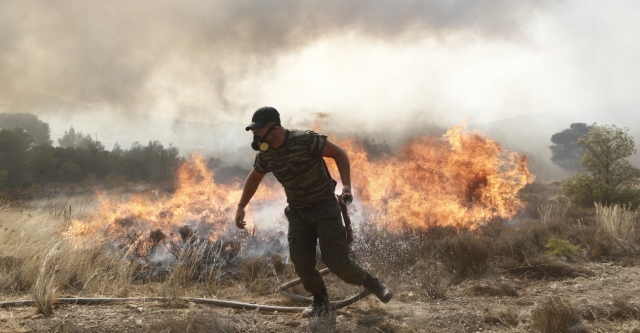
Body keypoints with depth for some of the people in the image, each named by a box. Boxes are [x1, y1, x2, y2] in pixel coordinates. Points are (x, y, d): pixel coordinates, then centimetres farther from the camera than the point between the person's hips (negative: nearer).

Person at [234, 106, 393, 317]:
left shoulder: (306, 140, -22)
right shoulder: (265, 153, -4)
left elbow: (339, 153, -14)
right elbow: (254, 177, 16)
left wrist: (346, 185, -26)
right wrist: (241, 207, 15)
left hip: (325, 208, -5)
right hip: (298, 213, 5)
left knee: (337, 262, -11)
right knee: (302, 265, -4)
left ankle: (371, 283, 17)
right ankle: (320, 300, 25)